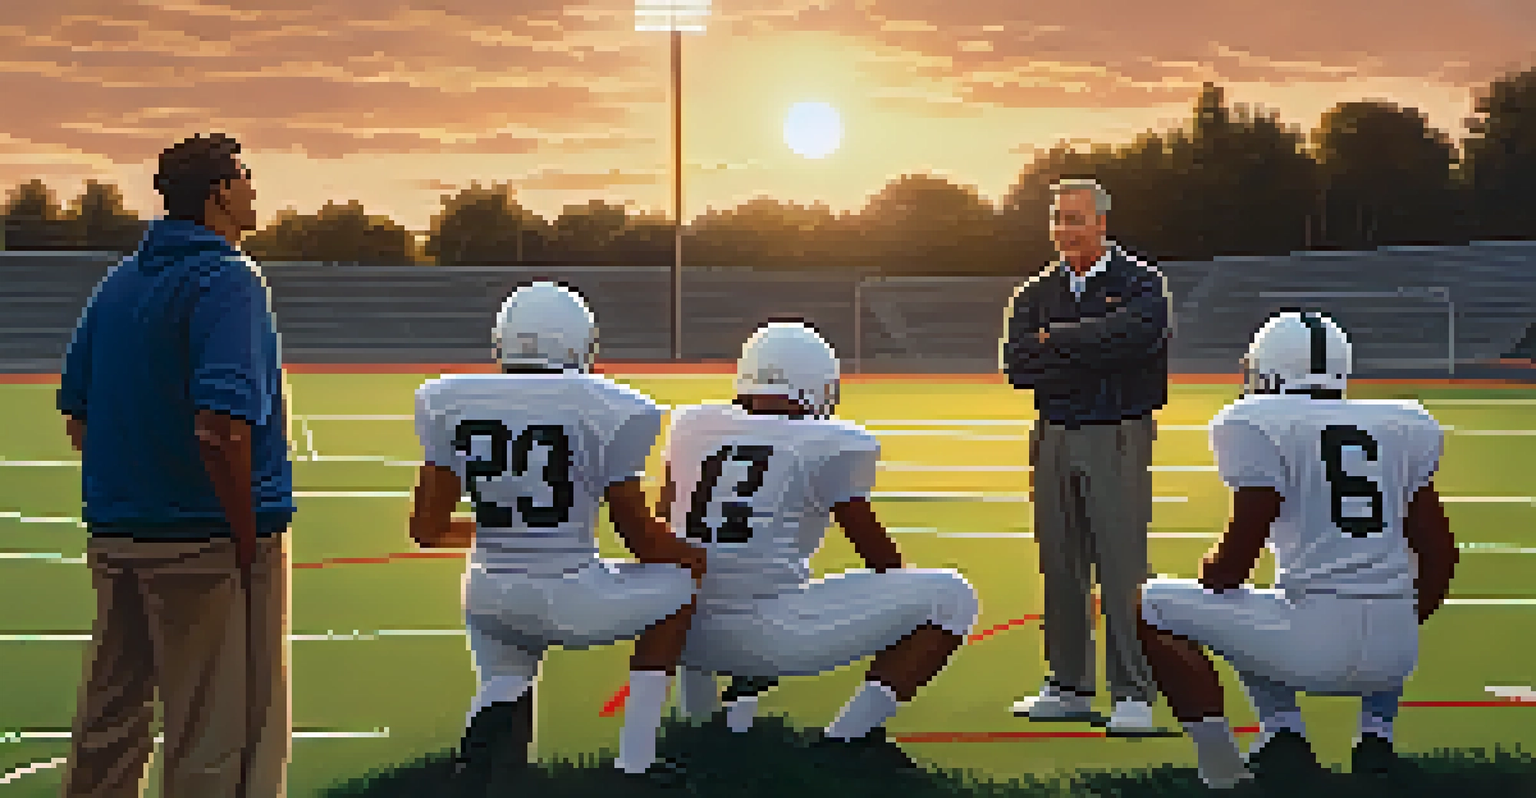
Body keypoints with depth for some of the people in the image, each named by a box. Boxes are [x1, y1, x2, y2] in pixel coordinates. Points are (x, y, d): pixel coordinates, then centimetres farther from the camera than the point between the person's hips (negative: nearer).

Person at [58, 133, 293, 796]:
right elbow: (220, 428, -25)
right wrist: (251, 538, -16)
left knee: (108, 729, 19)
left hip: (116, 536, 8)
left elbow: (78, 418, 14)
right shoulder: (228, 281, -14)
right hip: (209, 540, -8)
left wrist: (126, 500, 18)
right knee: (217, 745, 2)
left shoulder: (120, 280, 11)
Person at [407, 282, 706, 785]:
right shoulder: (604, 410, -8)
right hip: (572, 601, -4)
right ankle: (635, 755, 17)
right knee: (680, 581, 21)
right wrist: (704, 560, 19)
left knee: (504, 687, 29)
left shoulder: (450, 404, 2)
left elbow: (427, 528, 5)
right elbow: (643, 540, -1)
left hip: (490, 598, 4)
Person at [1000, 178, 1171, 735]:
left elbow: (1133, 335, -22)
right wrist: (1090, 352, -12)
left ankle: (1133, 694, 0)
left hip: (1117, 440, -5)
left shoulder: (1140, 285, 0)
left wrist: (1056, 339, -11)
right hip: (1054, 438, 5)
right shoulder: (1037, 294, 14)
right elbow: (1017, 365, -1)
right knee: (1060, 567, 8)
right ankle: (1070, 687, 18)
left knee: (1120, 568, -6)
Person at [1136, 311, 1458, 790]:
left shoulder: (1258, 426, -1)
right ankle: (1376, 733, 20)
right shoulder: (1404, 428, 14)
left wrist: (1210, 580, 19)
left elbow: (1237, 555, -4)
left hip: (1316, 650, -5)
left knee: (1155, 605, 13)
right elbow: (1439, 554, 17)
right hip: (1397, 653, 6)